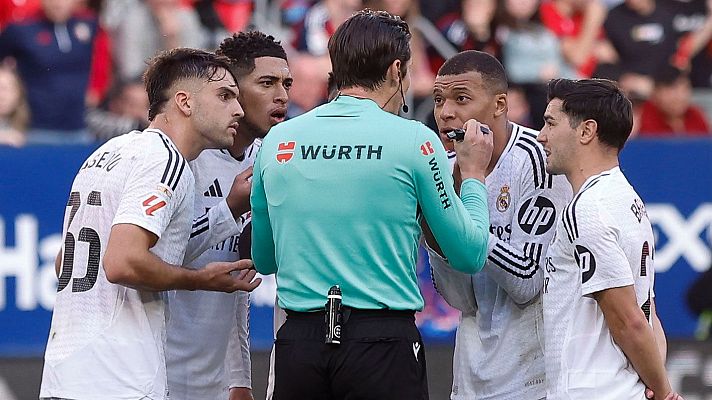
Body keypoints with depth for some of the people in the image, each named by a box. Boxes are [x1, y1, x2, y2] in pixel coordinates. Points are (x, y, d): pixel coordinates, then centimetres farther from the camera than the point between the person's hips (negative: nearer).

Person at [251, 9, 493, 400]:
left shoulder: (277, 142, 7)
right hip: (382, 342, -4)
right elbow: (469, 255, 3)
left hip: (299, 340, 4)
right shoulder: (414, 140, -4)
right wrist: (473, 176, 19)